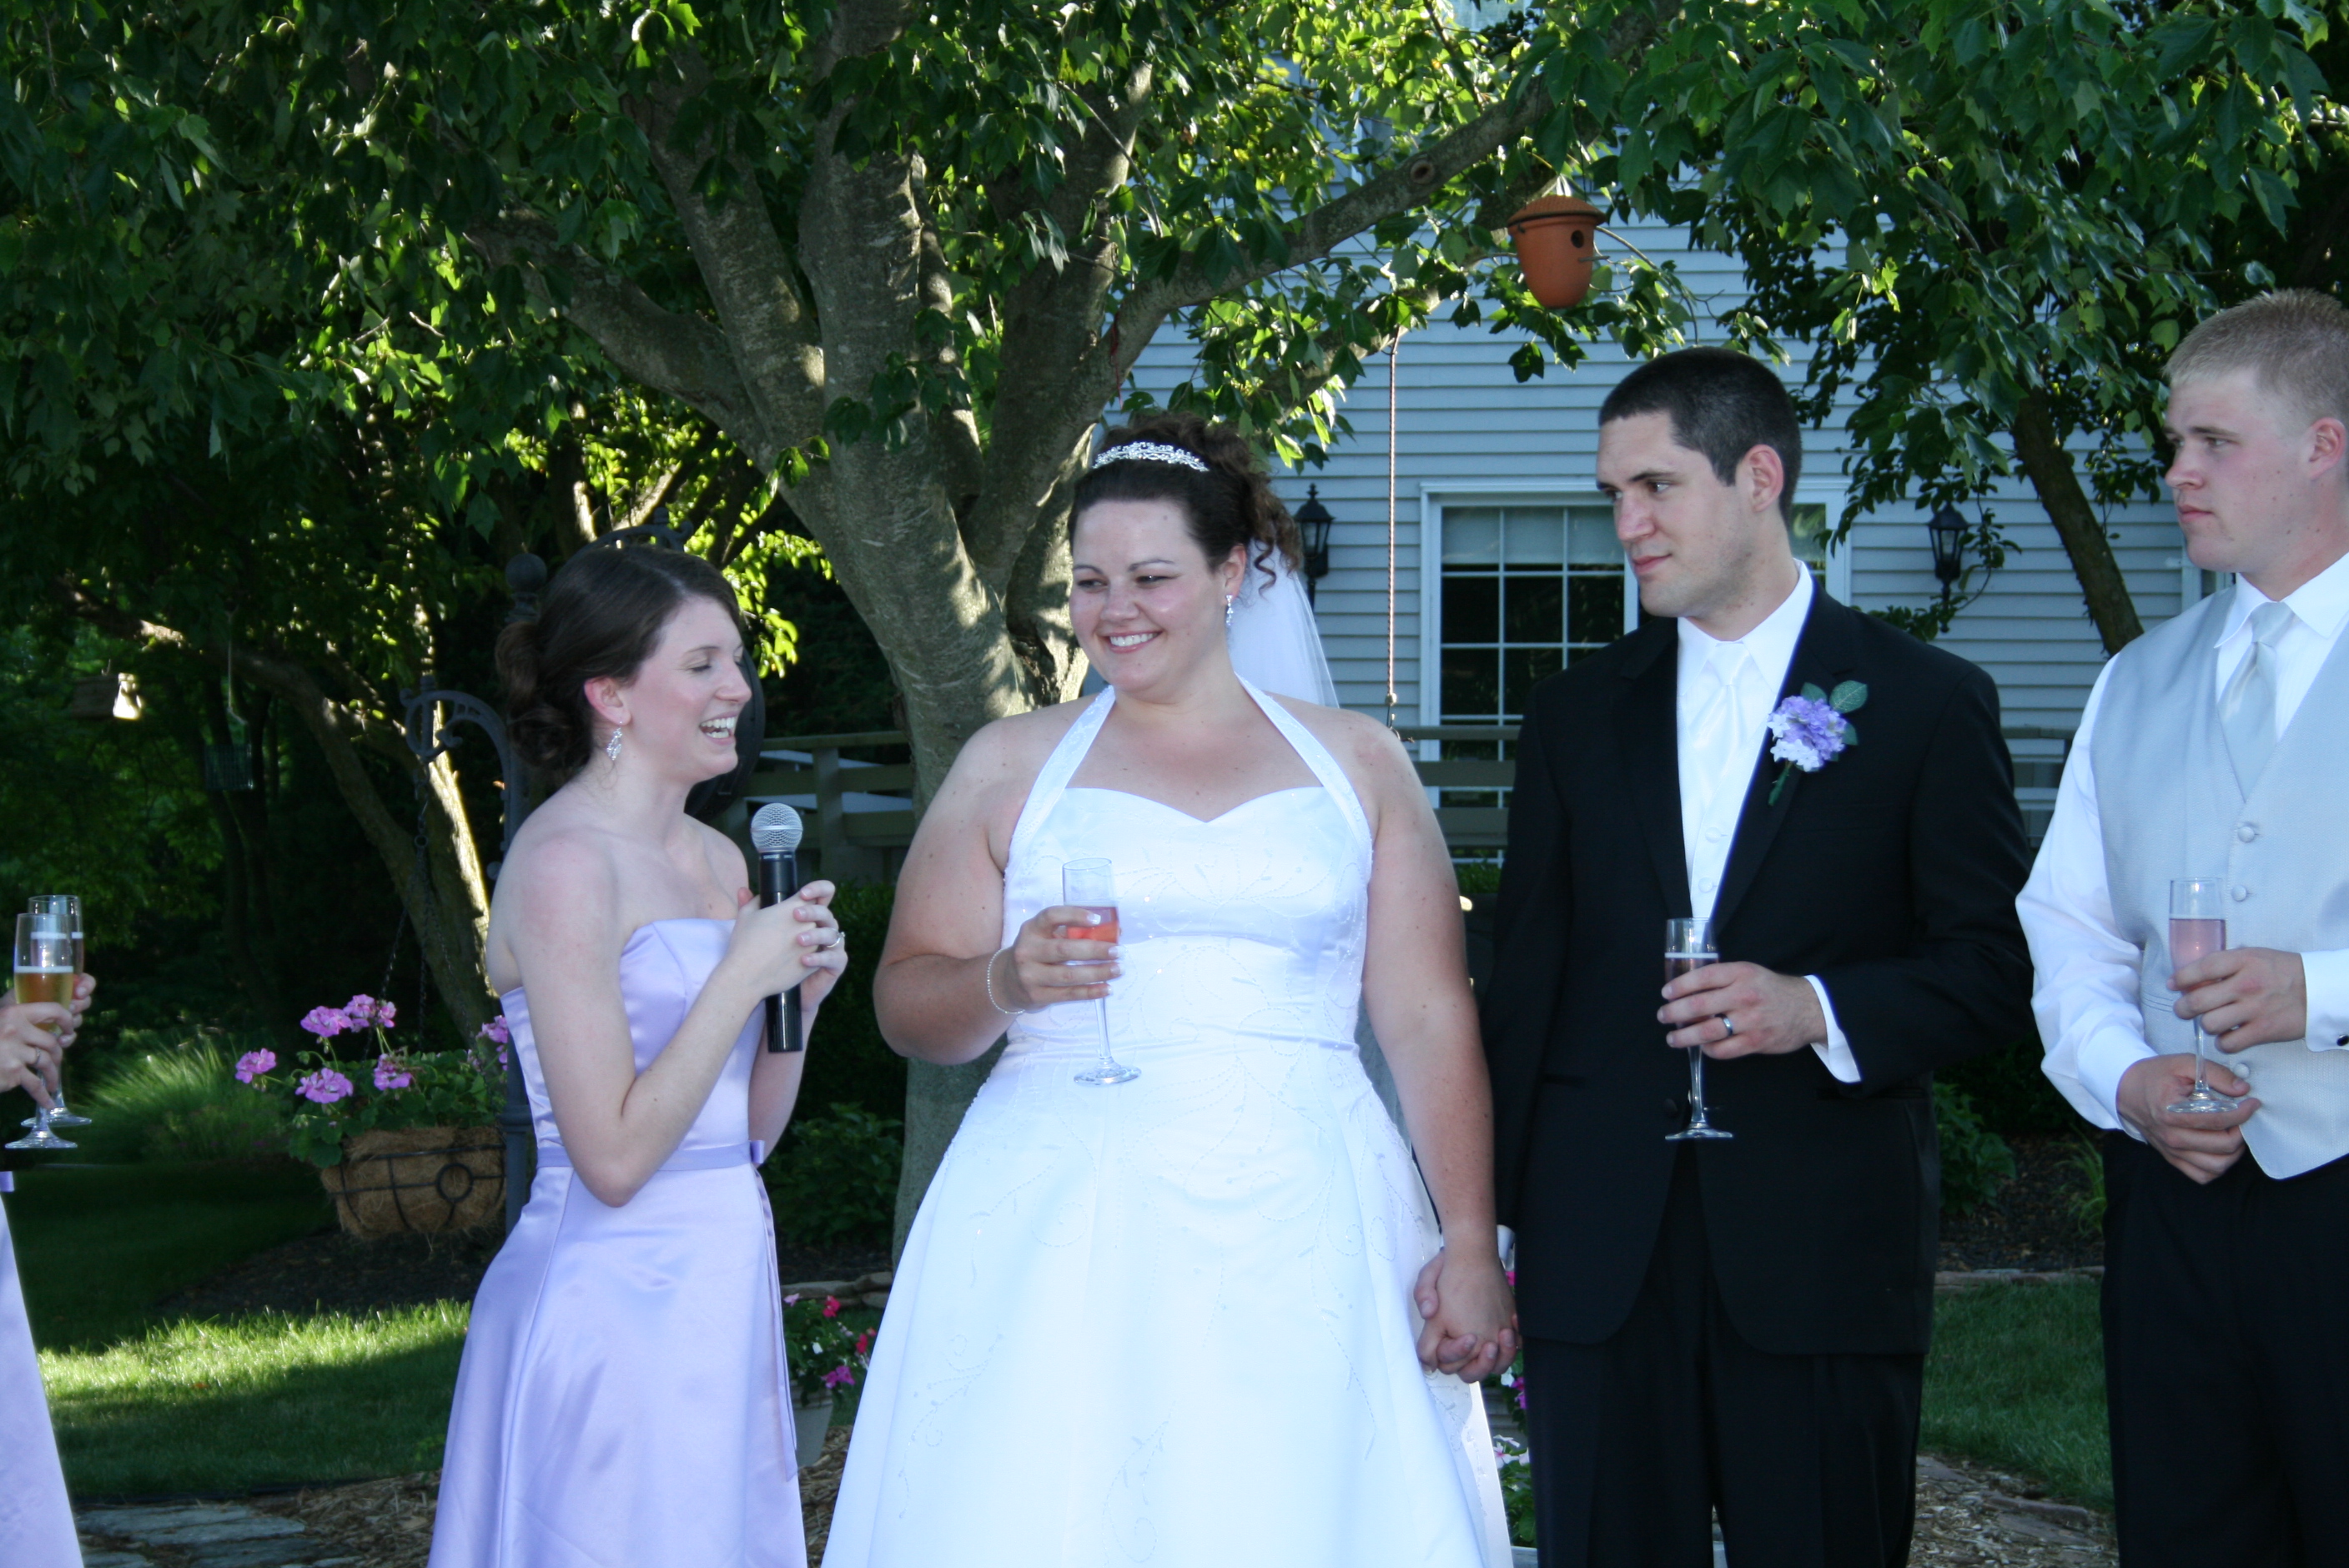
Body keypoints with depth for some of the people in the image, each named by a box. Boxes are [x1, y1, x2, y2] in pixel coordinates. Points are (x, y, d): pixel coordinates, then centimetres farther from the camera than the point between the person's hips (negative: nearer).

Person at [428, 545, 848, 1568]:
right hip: (618, 1300, -8)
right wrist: (743, 977, -14)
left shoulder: (718, 859, 12)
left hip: (723, 1284, 8)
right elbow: (614, 1158, -18)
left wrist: (801, 996, 1)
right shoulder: (565, 862, -13)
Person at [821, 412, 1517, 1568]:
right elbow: (906, 1002, 9)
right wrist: (1004, 985, -12)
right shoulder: (1010, 764, 11)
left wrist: (1472, 1244, -3)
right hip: (1063, 1232, 0)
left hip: (1299, 1237, 1)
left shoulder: (1353, 763, 11)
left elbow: (1429, 1020, 6)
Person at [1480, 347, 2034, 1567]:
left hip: (1827, 1251, -2)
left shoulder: (1926, 703, 4)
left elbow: (1997, 970, 2)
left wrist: (1820, 1010, -15)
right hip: (1596, 1257, 3)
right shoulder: (1577, 713, 13)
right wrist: (1488, 1224, 7)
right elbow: (1524, 976, 13)